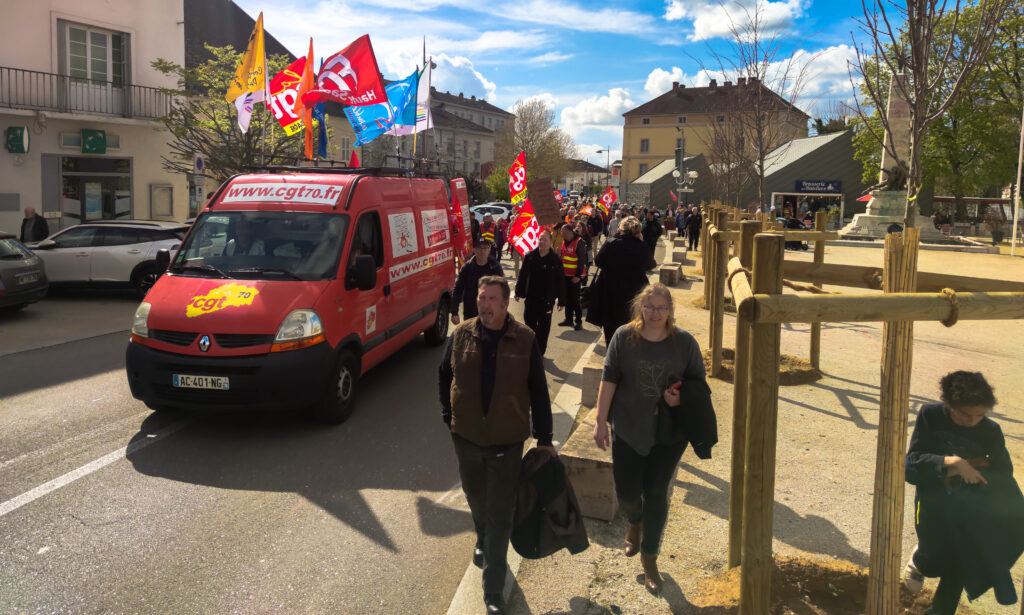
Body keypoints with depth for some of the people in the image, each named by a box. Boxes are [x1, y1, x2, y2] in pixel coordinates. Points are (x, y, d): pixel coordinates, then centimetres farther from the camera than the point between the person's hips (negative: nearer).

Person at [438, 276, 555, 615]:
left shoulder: (524, 340, -11)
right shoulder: (461, 335, -5)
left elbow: (539, 391, -4)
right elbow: (444, 375, 11)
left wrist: (544, 439, -2)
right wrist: (448, 414, 4)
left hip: (507, 442, -3)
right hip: (466, 437, 3)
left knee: (500, 517, 1)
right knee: (477, 502, 24)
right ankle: (483, 543, 54)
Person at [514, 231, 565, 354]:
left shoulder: (555, 260, -5)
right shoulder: (530, 256, 0)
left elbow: (560, 281, -2)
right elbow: (522, 276, 8)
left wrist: (561, 301, -2)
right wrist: (518, 292, 7)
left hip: (547, 299, -2)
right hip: (531, 297, 2)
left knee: (544, 326, 7)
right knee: (529, 323, 10)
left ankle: (540, 351, 21)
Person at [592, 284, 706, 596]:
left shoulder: (684, 342, -6)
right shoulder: (624, 336, -7)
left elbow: (698, 381, 5)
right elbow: (609, 380, -4)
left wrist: (681, 396, -16)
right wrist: (601, 421, -3)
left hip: (668, 432, 0)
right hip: (628, 429, 0)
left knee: (656, 494, 6)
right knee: (626, 492, 6)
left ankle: (649, 557, 26)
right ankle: (635, 524, 43)